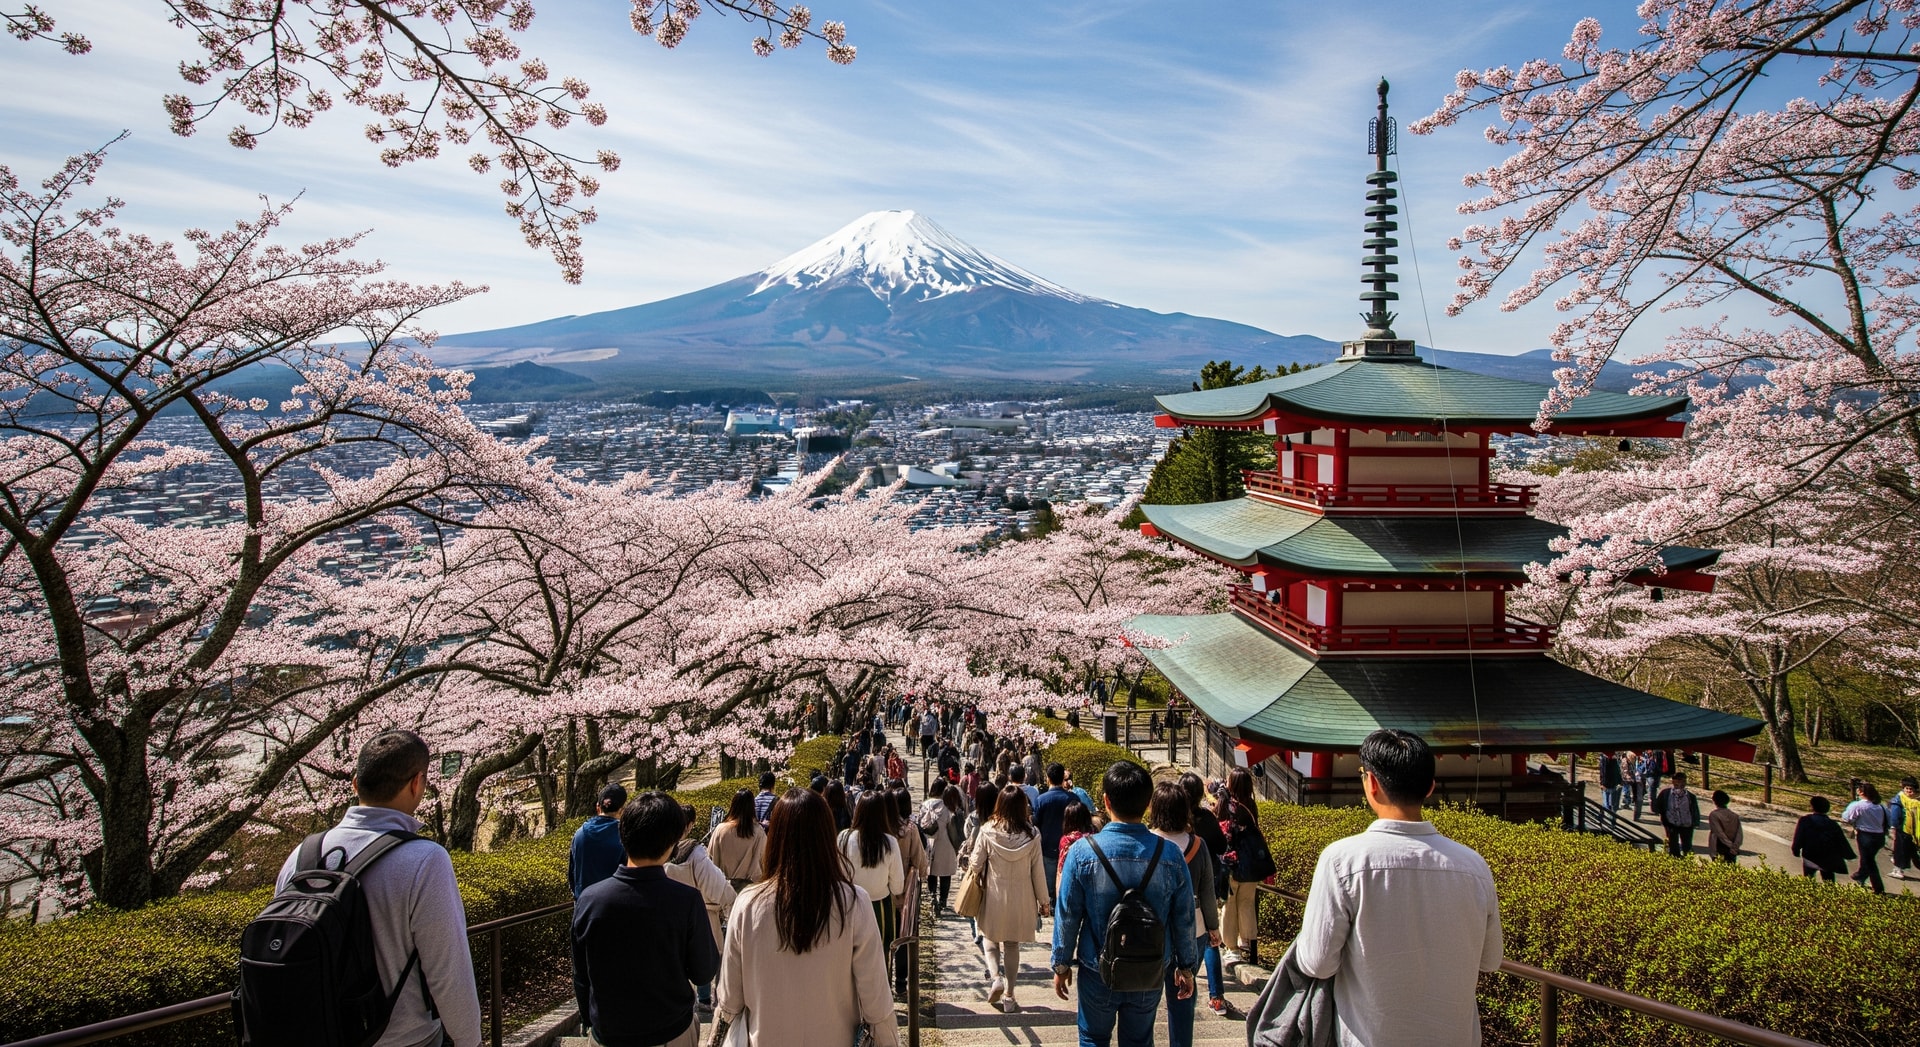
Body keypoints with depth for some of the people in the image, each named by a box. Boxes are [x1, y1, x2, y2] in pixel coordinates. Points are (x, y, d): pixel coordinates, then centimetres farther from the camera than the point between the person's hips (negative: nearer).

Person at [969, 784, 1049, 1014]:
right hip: (1021, 899, 1)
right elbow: (1037, 870, -5)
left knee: (990, 938, 19)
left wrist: (969, 857, 18)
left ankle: (995, 977, -4)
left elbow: (975, 863, -5)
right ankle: (1009, 997, 18)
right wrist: (1043, 900, 7)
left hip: (994, 897, -1)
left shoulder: (988, 831, -13)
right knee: (1012, 945, 15)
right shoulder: (1032, 835, -10)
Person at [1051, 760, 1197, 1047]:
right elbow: (1184, 919, -3)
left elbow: (1067, 915, -9)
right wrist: (1186, 967, 12)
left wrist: (1061, 964, 5)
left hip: (1098, 972, -1)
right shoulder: (1169, 854, -13)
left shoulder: (1083, 851, -17)